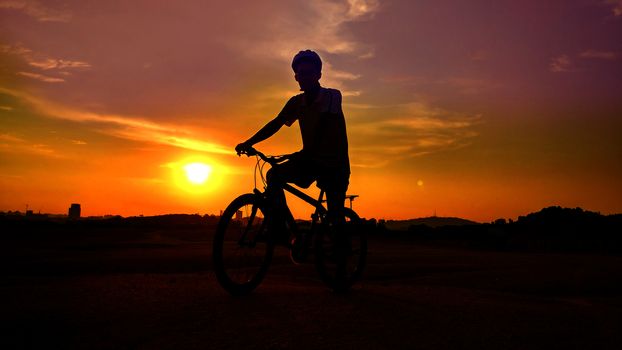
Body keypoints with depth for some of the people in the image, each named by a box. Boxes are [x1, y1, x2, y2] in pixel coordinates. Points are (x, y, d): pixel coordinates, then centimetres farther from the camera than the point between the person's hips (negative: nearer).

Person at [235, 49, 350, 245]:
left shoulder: (332, 96, -13)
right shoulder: (297, 102, 2)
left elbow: (331, 129, -25)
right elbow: (276, 123, 0)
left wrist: (306, 153, -38)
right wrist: (248, 143, -11)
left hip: (333, 164, -4)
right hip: (311, 160, 4)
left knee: (335, 215, -6)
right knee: (274, 174, -18)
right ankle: (279, 227, -14)